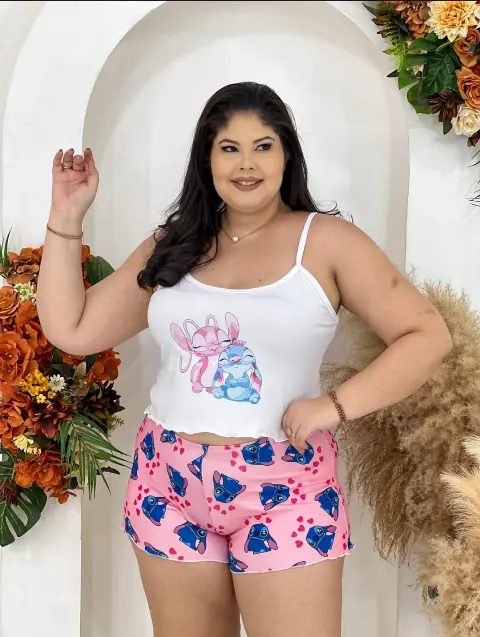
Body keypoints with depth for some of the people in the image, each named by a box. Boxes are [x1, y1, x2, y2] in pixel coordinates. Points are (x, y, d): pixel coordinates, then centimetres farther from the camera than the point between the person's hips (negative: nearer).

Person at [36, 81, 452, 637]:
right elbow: (71, 331, 6)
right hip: (169, 484, 4)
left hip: (284, 487, -3)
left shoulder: (326, 240, -3)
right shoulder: (171, 246, 7)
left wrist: (335, 406, -16)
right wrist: (66, 216, 3)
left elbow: (428, 335, -5)